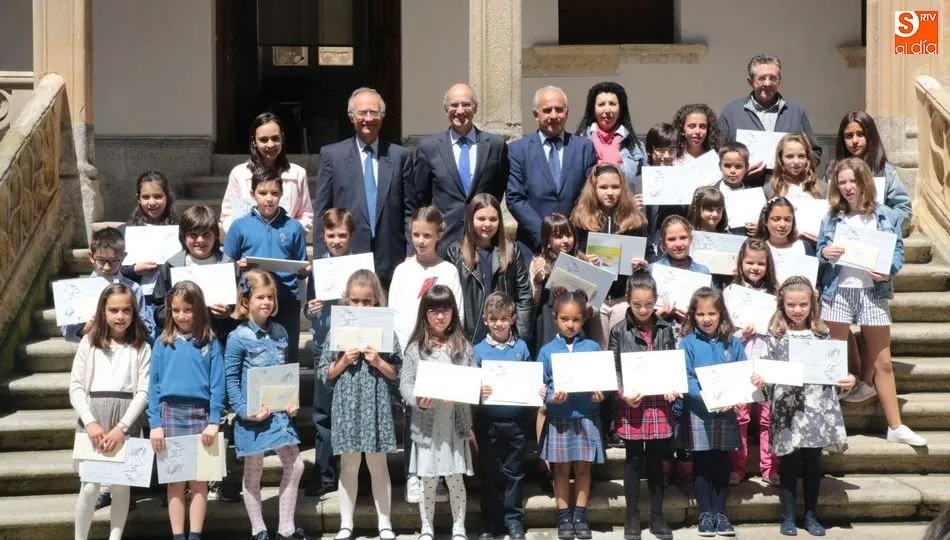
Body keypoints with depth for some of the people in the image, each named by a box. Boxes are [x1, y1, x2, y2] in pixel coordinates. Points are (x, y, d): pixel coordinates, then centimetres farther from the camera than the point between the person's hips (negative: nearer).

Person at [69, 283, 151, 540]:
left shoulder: (141, 347, 5)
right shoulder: (89, 342, 6)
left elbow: (143, 392, -2)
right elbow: (76, 387, 1)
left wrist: (121, 427, -13)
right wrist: (90, 422, -12)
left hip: (126, 420, 1)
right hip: (92, 418, 0)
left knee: (121, 486, 3)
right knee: (89, 485, -7)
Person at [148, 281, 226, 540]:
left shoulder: (210, 344, 3)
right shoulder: (163, 344, 6)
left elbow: (217, 385, 0)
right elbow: (153, 385, 4)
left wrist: (213, 422, -8)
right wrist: (155, 424, -3)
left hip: (200, 414, -1)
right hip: (171, 413, 1)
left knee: (199, 481, 1)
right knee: (175, 481, 5)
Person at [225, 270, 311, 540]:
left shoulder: (280, 332, 6)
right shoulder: (238, 338, -11)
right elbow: (230, 379, -10)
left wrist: (293, 400, 1)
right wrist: (244, 411, -18)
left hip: (281, 411, 6)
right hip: (254, 414, -6)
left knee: (295, 466, 7)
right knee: (253, 472, 7)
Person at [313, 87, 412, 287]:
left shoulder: (401, 156, 9)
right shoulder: (332, 155, 6)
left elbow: (409, 211, 10)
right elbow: (321, 212, 6)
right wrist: (321, 261, -1)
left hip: (390, 263, 1)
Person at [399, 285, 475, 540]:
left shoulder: (463, 346, 5)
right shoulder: (416, 347, 1)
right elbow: (405, 383, -3)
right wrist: (419, 401, -20)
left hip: (455, 422, 1)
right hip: (426, 423, -1)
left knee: (456, 478, 6)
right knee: (427, 479, 7)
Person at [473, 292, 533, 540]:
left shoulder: (521, 347, 3)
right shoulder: (479, 350, 0)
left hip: (515, 420, 0)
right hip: (487, 421, 0)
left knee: (513, 472, 9)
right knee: (489, 473, 9)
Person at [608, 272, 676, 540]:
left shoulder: (665, 329, 4)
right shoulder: (619, 331, -2)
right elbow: (613, 369, -3)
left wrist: (673, 388, -10)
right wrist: (623, 394, -18)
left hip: (660, 404, 2)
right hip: (630, 404, -2)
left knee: (656, 461, 10)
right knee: (633, 461, 6)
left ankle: (657, 516, 20)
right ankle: (632, 517, 15)